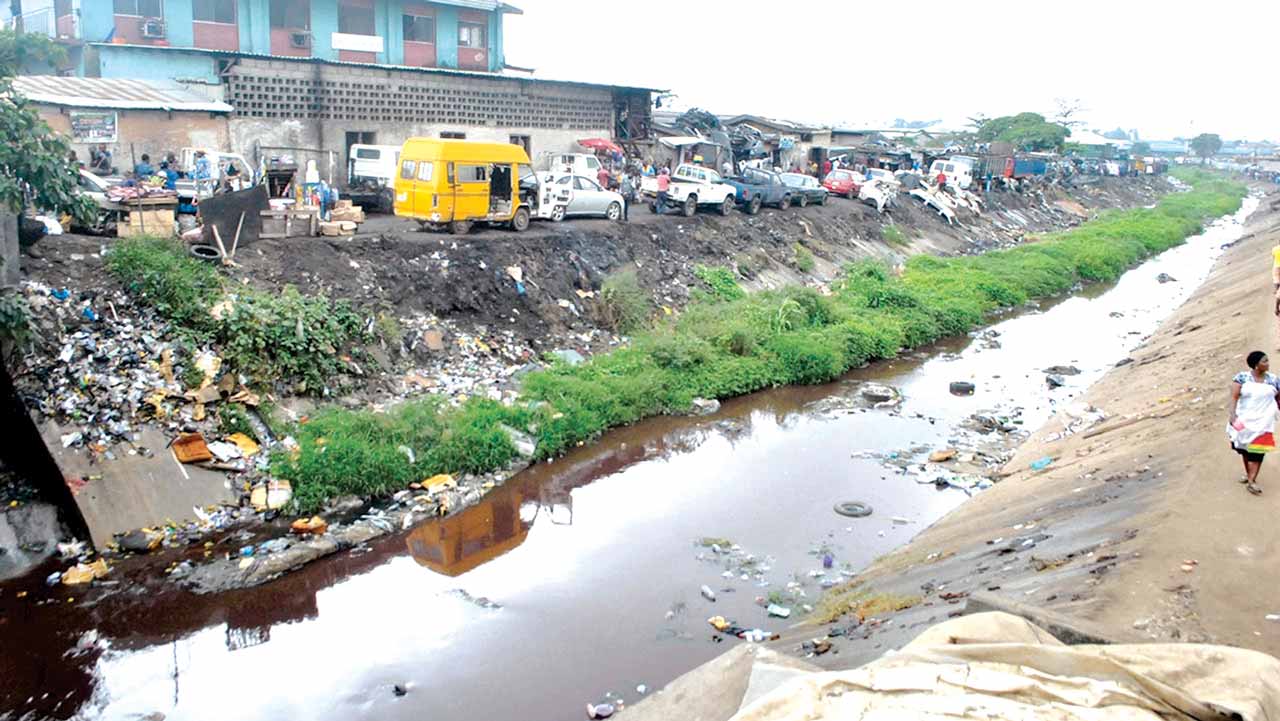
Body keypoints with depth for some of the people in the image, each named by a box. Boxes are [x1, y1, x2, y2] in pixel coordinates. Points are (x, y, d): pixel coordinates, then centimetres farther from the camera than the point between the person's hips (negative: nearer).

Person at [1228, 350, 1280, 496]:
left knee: (1257, 450, -7)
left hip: (1262, 421, 0)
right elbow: (1234, 397, -12)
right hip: (1244, 419, 0)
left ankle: (1251, 481, -9)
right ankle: (1248, 474, 30)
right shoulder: (1242, 377, -6)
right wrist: (1232, 414, -23)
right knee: (1245, 448, 12)